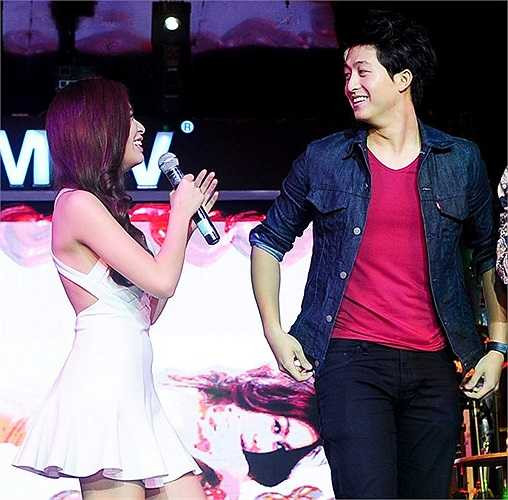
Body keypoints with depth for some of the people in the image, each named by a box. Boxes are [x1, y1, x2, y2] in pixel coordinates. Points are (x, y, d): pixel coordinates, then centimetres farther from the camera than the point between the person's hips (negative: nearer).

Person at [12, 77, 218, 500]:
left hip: (134, 392, 9)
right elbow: (162, 282, -13)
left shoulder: (103, 206, 21)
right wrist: (180, 213, 3)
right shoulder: (78, 203, -8)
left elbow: (148, 310, 20)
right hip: (103, 382, -9)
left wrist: (186, 225, 20)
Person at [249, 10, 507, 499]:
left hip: (433, 367, 2)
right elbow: (270, 240, 13)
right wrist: (274, 330, 3)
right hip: (352, 360, -2)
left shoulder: (461, 161, 7)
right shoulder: (322, 160, 4)